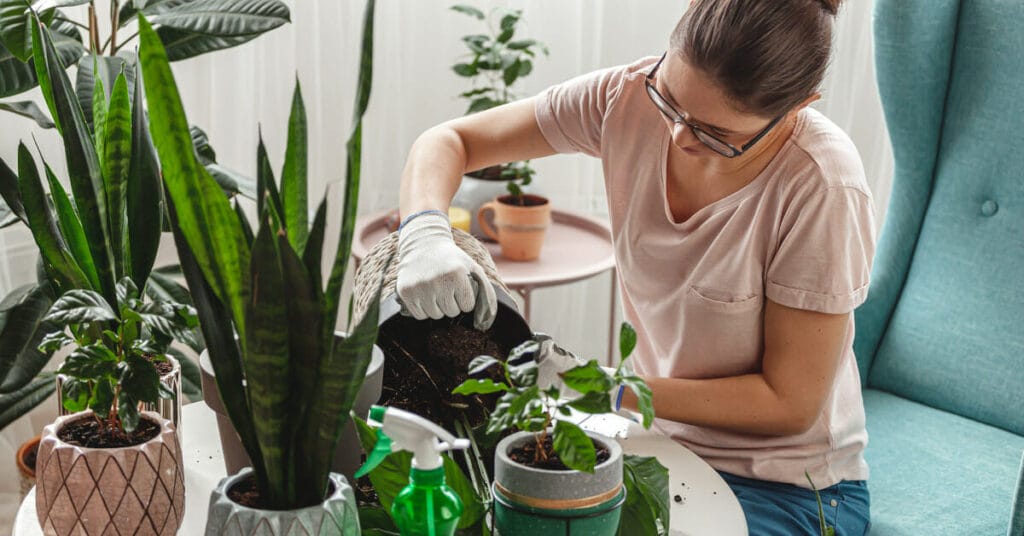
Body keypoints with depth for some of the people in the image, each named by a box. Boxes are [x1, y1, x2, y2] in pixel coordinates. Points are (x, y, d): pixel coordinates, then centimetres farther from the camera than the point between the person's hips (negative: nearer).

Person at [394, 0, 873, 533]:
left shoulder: (821, 187, -26)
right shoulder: (630, 98, -13)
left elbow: (790, 403, -18)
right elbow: (448, 141, -4)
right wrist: (425, 233, -25)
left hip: (788, 489, -5)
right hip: (660, 442, 5)